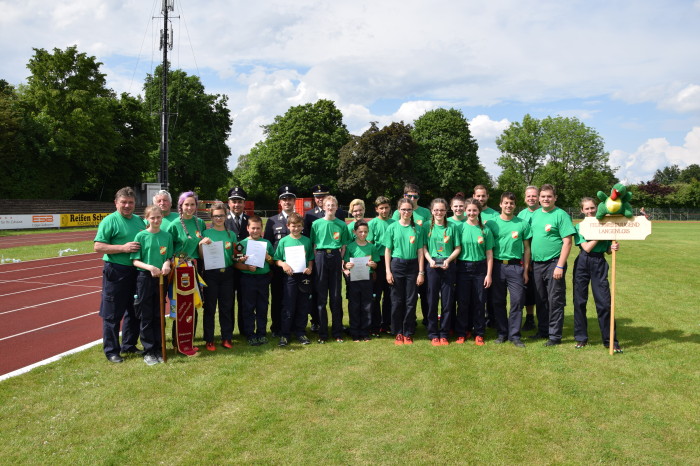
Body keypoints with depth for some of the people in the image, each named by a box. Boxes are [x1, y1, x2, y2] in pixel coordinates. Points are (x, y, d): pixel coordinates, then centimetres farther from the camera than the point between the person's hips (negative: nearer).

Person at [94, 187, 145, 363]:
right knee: (112, 314, 1)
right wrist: (123, 248, -21)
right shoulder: (110, 220, -7)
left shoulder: (139, 221, 12)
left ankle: (129, 345, 29)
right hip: (116, 271, -7)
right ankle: (111, 351, 12)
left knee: (134, 311, 15)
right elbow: (98, 247, -13)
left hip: (137, 270, 7)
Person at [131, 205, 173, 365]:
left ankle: (158, 349, 21)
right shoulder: (141, 236, -5)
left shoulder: (167, 236, 3)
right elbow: (135, 261, -6)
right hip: (145, 278, -3)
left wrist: (167, 263, -13)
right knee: (146, 317, 3)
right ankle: (148, 351, 12)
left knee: (159, 316, 11)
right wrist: (150, 267, -22)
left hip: (161, 278, 3)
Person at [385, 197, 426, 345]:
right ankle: (398, 333, 15)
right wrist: (388, 271, -3)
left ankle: (408, 333, 15)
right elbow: (388, 250, 3)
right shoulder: (392, 227, 1)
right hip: (397, 265, 0)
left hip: (413, 265, 1)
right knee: (397, 301, 4)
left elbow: (420, 251, 3)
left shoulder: (418, 228, 2)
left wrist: (421, 272, -1)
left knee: (411, 301, 4)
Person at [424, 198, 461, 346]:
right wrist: (430, 260, -13)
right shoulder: (427, 226, 4)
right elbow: (424, 247, 2)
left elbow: (458, 248, 4)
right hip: (432, 266, 0)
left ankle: (444, 334, 15)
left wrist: (448, 260, -10)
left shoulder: (452, 226, 5)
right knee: (432, 301, 3)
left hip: (448, 266, 1)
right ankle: (433, 334, 13)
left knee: (448, 301, 4)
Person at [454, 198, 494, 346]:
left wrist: (489, 274, -1)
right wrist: (454, 270, -7)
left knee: (479, 302, 5)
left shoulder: (485, 230, 3)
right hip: (463, 268, 0)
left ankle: (479, 334, 16)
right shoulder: (460, 227, 0)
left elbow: (489, 253, 3)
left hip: (480, 268, 1)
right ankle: (462, 332, 16)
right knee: (463, 302, 4)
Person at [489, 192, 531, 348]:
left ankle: (514, 335, 6)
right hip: (497, 265, 0)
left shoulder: (522, 224, 5)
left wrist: (525, 270, 5)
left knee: (517, 301, -4)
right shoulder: (492, 223, 3)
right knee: (498, 301, 6)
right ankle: (502, 333, 18)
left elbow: (526, 248, 9)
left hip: (515, 266, 0)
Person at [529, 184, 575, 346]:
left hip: (553, 264, -6)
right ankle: (543, 331, 28)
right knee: (541, 300, 15)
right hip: (537, 264, 6)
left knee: (555, 301, 0)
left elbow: (567, 242, -12)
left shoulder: (561, 215, -8)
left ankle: (555, 335, 9)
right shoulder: (535, 214, 11)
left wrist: (560, 266, -17)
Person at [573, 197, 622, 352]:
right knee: (579, 301, 5)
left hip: (599, 264, 0)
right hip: (582, 263, 0)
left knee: (604, 303, -3)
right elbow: (586, 248, -9)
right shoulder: (579, 227, 4)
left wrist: (614, 247, -13)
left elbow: (608, 250, 9)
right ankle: (581, 338, 18)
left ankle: (610, 340, 6)